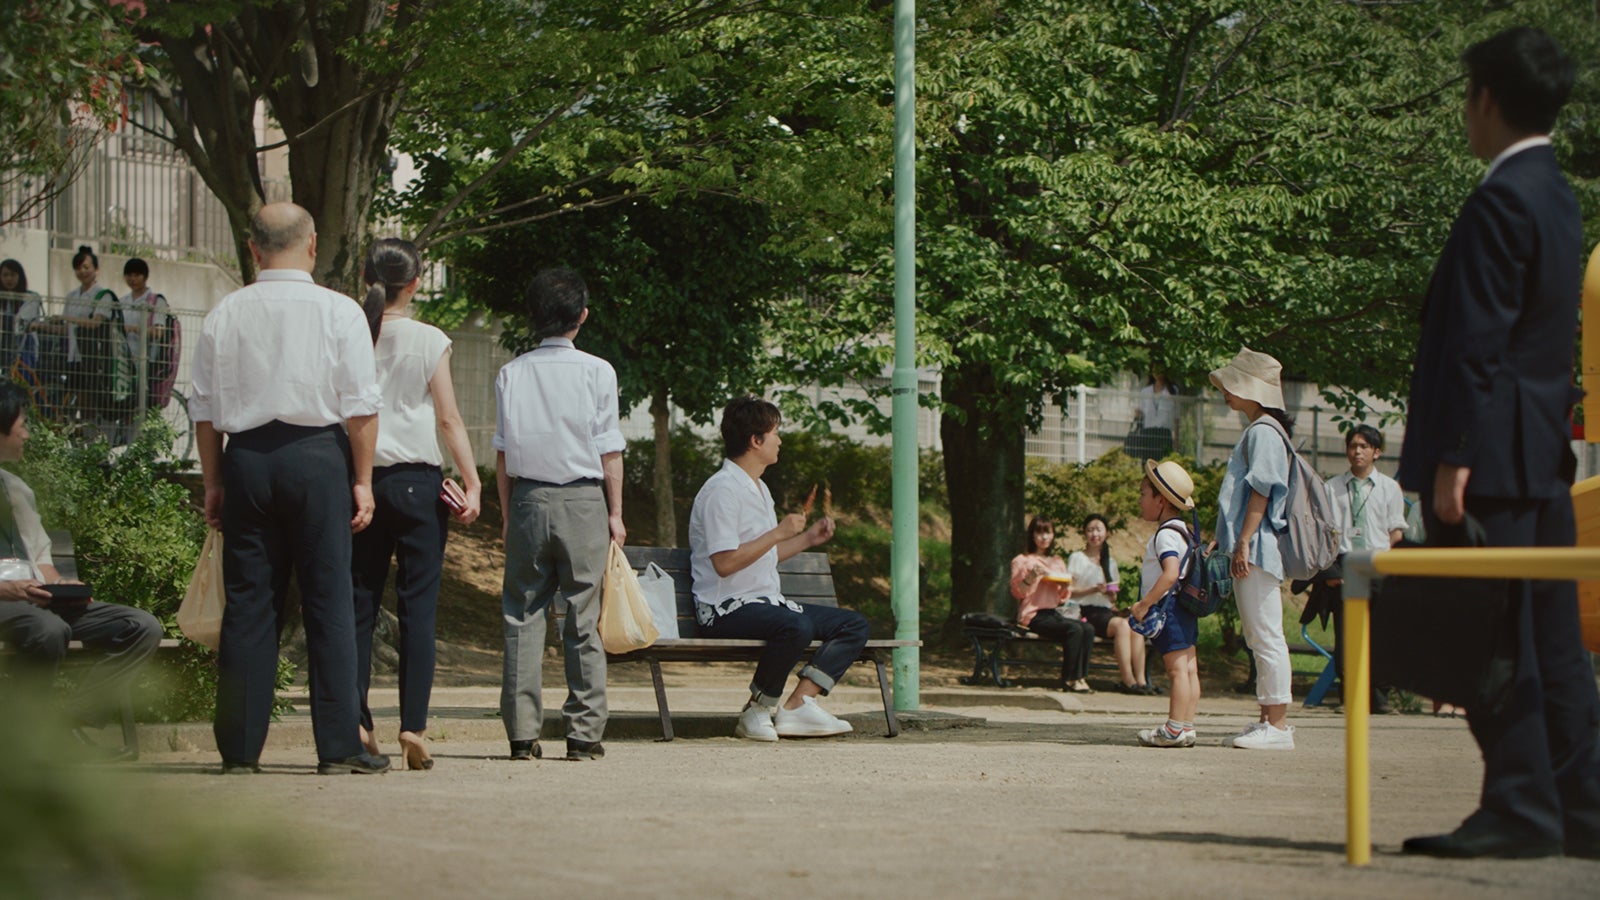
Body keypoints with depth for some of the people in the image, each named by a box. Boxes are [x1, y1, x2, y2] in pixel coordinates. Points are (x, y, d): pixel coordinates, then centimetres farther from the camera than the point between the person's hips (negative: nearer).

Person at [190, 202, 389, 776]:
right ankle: (339, 746, -2)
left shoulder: (224, 315, 7)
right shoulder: (339, 312, -2)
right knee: (328, 600, 0)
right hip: (317, 457, -3)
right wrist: (362, 480, 1)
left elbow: (204, 410, 9)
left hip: (245, 457, 3)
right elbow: (361, 406, -4)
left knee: (248, 601, 5)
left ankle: (239, 747, 5)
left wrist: (214, 483, 14)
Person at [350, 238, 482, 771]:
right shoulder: (428, 341, -3)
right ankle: (413, 727, -6)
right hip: (416, 479, -2)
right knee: (418, 607, -1)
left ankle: (357, 721, 0)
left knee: (359, 605, 7)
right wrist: (472, 483, -2)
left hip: (359, 480, 2)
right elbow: (448, 419, -4)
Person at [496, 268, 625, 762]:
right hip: (583, 499, -2)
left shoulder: (511, 374, 3)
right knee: (583, 618, 2)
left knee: (522, 615, 5)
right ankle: (584, 733, 0)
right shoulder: (596, 372, -3)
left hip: (528, 498, 2)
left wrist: (508, 514, 11)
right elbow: (610, 450, -3)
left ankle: (522, 733, 1)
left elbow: (502, 452, 3)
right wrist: (615, 512, 5)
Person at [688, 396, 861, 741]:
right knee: (796, 627, -38)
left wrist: (808, 538, 20)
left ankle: (798, 704, -15)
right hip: (726, 607, -10)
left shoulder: (759, 489, 22)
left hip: (766, 600, 10)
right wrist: (778, 533, -16)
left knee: (854, 624, 0)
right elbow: (725, 563, -20)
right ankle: (757, 710, -19)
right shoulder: (721, 490, -12)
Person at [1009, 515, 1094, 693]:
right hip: (1034, 615, -6)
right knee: (1074, 629, -30)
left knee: (1088, 629, -24)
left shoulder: (1058, 562, 22)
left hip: (1054, 612, 6)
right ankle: (1070, 679, -23)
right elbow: (1017, 592, -1)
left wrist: (1065, 586, -1)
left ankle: (1081, 677, -23)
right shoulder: (1022, 561, 6)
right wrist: (1031, 576, -17)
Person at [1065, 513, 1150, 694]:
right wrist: (1094, 589, -13)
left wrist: (1112, 594, 0)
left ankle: (1140, 680, -36)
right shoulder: (1077, 558, 8)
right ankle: (1128, 680, -37)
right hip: (1086, 612, -5)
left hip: (1106, 611, 5)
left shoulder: (1110, 563, 24)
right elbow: (1068, 591, -1)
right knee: (1121, 625, -33)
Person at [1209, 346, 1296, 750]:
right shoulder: (1256, 432, 20)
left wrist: (1244, 542, -22)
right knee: (1258, 638, 13)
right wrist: (1224, 542, 27)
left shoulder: (1263, 433, -11)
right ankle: (1270, 719, 16)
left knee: (1266, 637, -10)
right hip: (1248, 550, 11)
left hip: (1257, 548, -11)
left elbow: (1261, 490, -18)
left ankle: (1277, 725, -10)